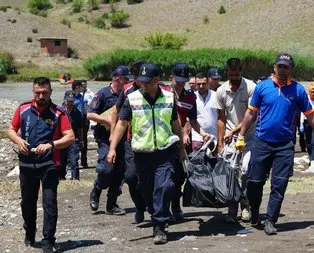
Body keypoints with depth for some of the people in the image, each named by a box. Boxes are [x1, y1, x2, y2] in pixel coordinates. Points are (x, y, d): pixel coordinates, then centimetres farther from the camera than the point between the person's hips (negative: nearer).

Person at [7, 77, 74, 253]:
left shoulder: (58, 113, -5)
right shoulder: (23, 109, 4)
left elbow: (70, 137, -9)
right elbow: (11, 130, 13)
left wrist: (51, 144, -22)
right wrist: (18, 140, -8)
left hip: (49, 164, -3)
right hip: (26, 164, 3)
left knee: (50, 203, -6)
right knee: (27, 202, 15)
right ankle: (29, 236, 35)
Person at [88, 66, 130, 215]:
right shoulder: (103, 94, -5)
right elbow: (90, 114, -10)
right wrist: (109, 121, -18)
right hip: (105, 137, -6)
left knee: (119, 172, 4)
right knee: (107, 168, -16)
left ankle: (112, 205, 13)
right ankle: (95, 193, 12)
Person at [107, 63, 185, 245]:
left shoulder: (169, 98, 4)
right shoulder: (132, 99, -1)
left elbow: (175, 124, 15)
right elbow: (122, 123, -2)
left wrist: (181, 148, 20)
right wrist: (112, 148, -9)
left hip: (165, 151, -1)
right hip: (142, 153, 1)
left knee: (164, 186, -14)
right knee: (147, 189, 9)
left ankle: (159, 227, -7)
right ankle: (158, 217, 33)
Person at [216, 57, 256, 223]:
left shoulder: (251, 87, -11)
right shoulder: (221, 91, 0)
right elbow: (221, 119, 6)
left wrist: (234, 131, -21)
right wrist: (220, 143, 2)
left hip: (249, 136, -3)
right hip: (230, 137, 3)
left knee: (246, 169, -15)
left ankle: (245, 205, 6)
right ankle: (232, 211, 10)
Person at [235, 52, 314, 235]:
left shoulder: (298, 89, 0)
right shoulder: (262, 87, 0)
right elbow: (251, 113, 6)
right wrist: (241, 137, 6)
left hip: (285, 145, 0)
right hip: (262, 143, 1)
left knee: (279, 185, -2)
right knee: (255, 182, 5)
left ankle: (270, 221, 6)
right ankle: (254, 214, 26)